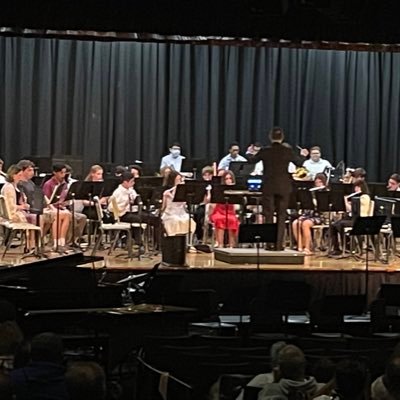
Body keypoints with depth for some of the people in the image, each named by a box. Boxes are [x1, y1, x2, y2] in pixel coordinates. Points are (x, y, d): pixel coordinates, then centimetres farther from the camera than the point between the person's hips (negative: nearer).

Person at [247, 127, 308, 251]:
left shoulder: (265, 151, -7)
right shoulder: (287, 151, -7)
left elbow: (251, 160, 8)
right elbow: (299, 163, 6)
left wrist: (249, 153, 30)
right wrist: (303, 155, 26)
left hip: (269, 187, 0)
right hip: (283, 188, 0)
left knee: (268, 215, 6)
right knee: (281, 216, 7)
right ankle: (279, 244, 3)